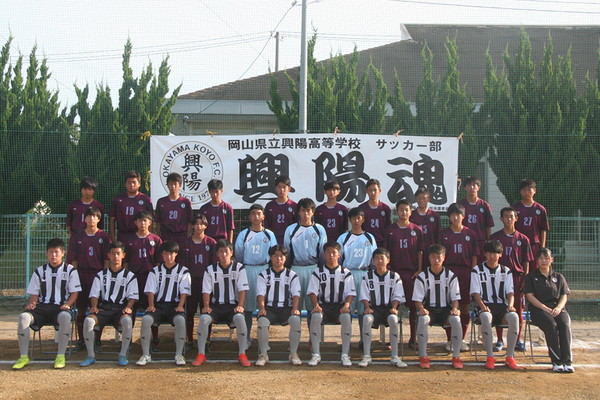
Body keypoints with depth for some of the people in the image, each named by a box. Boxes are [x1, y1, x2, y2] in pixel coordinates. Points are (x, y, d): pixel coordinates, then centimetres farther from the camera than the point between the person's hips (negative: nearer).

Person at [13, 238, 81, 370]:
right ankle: (24, 357, -22)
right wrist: (32, 303, -6)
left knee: (65, 317, -40)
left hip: (61, 306, -3)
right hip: (42, 306, 3)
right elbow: (34, 294, 16)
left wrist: (67, 304, -14)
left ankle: (60, 356, -31)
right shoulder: (40, 271, 17)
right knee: (23, 317, -29)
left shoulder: (70, 270, 9)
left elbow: (75, 292, 4)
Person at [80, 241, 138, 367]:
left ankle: (123, 355, -21)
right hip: (103, 307, 2)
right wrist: (94, 307, -8)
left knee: (127, 320, -38)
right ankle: (91, 356, -17)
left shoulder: (129, 276, 14)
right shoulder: (101, 275, 19)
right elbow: (94, 294, 12)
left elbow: (132, 296, 7)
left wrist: (128, 306, -14)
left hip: (121, 308, -2)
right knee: (88, 320, -31)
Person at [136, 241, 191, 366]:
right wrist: (151, 305, -8)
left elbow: (184, 291, 2)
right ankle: (146, 355, -21)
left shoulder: (183, 271, 11)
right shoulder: (155, 271, 16)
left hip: (175, 305, -2)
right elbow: (151, 290, 8)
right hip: (158, 304, 2)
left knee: (180, 319, -36)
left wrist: (180, 306, -13)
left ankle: (179, 355, -24)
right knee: (146, 319, -30)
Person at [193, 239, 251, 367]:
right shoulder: (210, 270, 9)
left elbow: (243, 289, -1)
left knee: (239, 318, -35)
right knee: (204, 318, -30)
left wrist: (240, 306, -15)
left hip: (233, 305, -2)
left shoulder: (239, 268, 5)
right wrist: (206, 306, -12)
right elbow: (206, 291, 5)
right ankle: (201, 354, -20)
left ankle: (242, 354, -24)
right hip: (216, 305, 2)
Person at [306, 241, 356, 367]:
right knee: (315, 316, -35)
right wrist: (316, 305, -19)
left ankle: (345, 355, -25)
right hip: (322, 305, 0)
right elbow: (313, 292, 1)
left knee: (346, 317, -35)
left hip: (340, 305, 0)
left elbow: (350, 293, 4)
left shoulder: (346, 273, 11)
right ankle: (316, 354, -25)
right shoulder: (317, 273, 10)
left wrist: (346, 305, -17)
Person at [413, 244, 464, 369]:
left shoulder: (451, 276, 5)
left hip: (446, 309, 1)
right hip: (428, 309, -1)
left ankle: (456, 356, -21)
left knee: (456, 319, -33)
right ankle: (423, 356, -25)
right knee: (423, 319, -36)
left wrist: (454, 308, -17)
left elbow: (455, 298, 5)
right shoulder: (422, 277, 2)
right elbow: (417, 299, 0)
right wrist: (421, 309, -22)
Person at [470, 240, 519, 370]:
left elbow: (510, 292, 8)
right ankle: (490, 357, -28)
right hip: (485, 307, -2)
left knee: (514, 316, -33)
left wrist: (511, 305, -13)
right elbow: (475, 293, 0)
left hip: (502, 306, 2)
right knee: (486, 317, -39)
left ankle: (510, 356, -22)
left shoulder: (506, 271, 17)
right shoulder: (477, 270, 9)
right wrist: (483, 306, -19)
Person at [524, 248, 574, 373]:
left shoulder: (559, 277, 21)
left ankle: (567, 361, -32)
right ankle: (556, 361, -33)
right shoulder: (531, 277, 13)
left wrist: (558, 308, -10)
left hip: (557, 308, 2)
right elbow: (530, 296, 1)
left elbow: (564, 296, 12)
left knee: (565, 325, -30)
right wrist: (545, 308, -13)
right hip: (539, 309, -2)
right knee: (551, 325, -34)